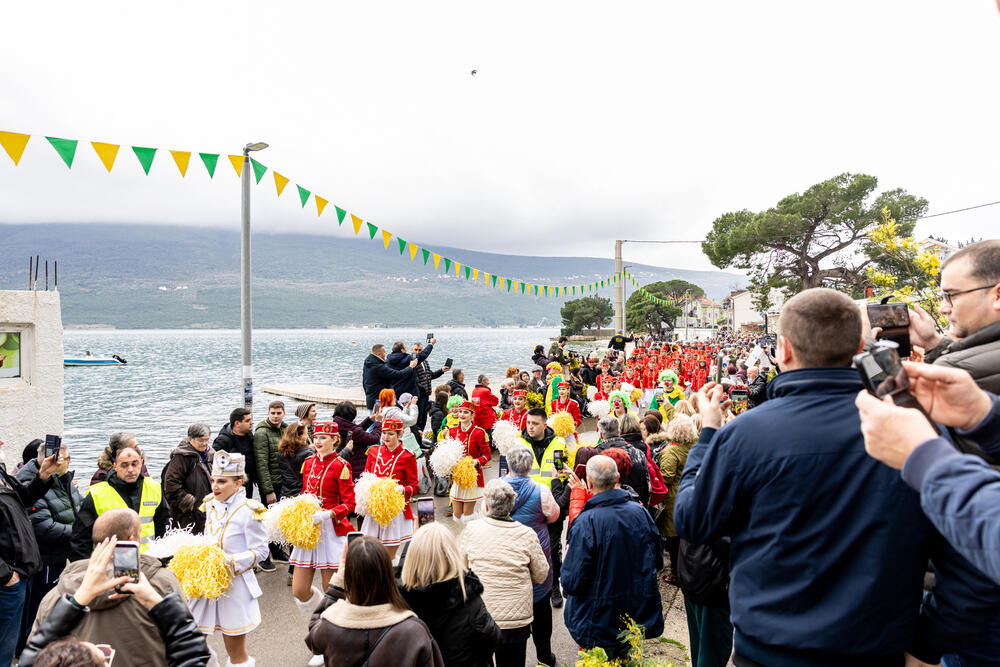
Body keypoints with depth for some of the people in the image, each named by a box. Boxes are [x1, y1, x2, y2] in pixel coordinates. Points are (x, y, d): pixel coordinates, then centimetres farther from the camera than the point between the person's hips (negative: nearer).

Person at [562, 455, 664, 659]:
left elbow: (572, 583, -23)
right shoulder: (641, 512, -8)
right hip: (638, 617, 5)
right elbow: (658, 562, 5)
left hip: (599, 624, -5)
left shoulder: (587, 523, -26)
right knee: (623, 659, 26)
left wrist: (568, 555, -4)